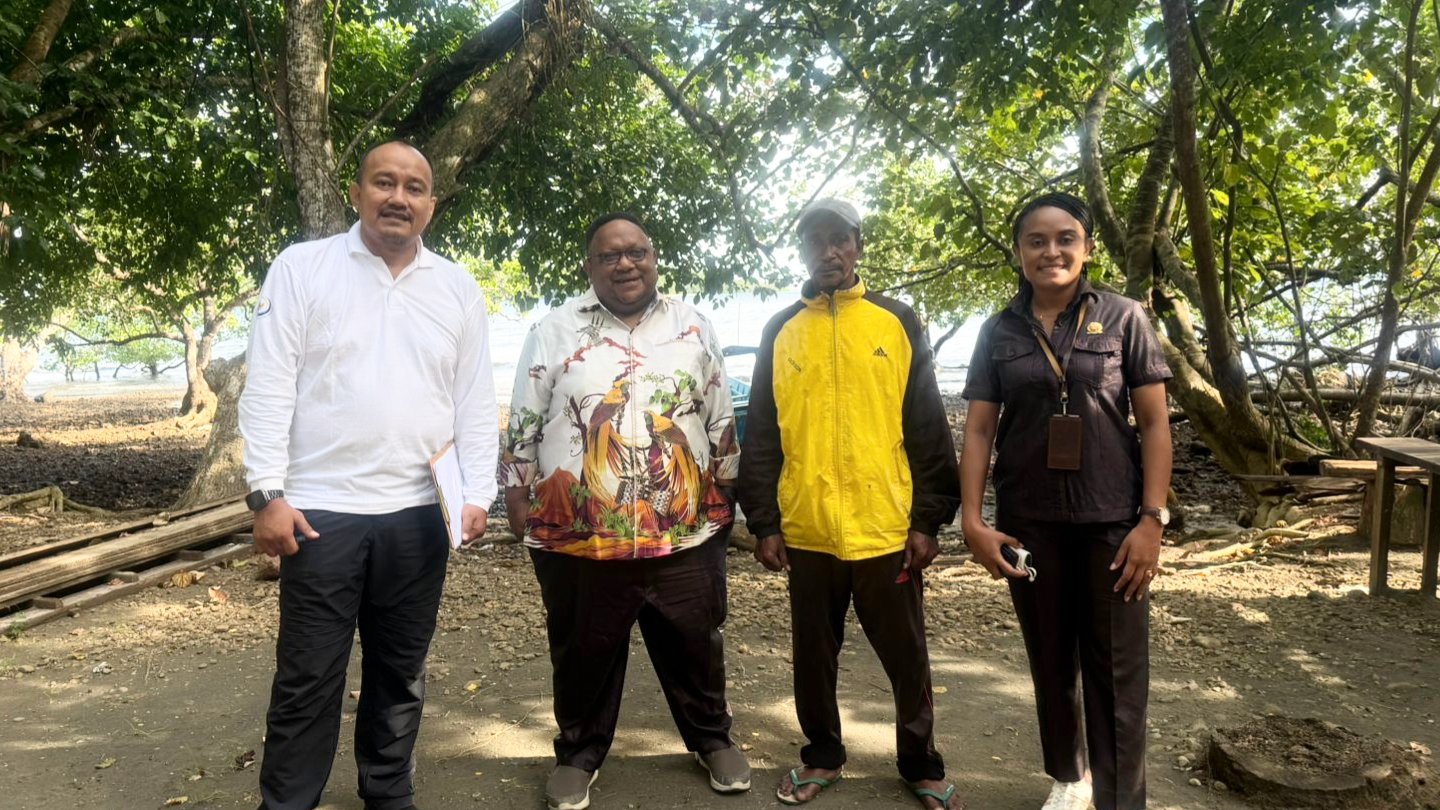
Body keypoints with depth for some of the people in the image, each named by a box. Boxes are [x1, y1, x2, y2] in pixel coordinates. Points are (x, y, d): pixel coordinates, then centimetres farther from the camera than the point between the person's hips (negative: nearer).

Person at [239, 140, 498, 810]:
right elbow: (269, 386, -4)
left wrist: (478, 493, -1)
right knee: (308, 679, 6)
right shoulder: (302, 267, 1)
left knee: (400, 674, 15)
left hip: (419, 514, 3)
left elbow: (476, 403, 8)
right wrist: (269, 493, -11)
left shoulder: (458, 288, 9)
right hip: (321, 510, -2)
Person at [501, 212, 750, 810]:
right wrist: (517, 495, 3)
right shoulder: (555, 330, 0)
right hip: (578, 535, -1)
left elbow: (721, 420, 11)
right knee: (584, 655, 13)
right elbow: (523, 424, 4)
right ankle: (579, 752, 35)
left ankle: (712, 738, 37)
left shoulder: (693, 328, 6)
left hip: (685, 532, 2)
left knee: (695, 647, 15)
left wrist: (724, 494, 11)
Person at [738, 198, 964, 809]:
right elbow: (761, 436, 6)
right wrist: (763, 522, 0)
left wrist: (928, 520, -3)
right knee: (813, 655, 13)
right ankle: (822, 757, 32)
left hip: (887, 529, -1)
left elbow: (928, 430, 2)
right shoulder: (781, 332, 7)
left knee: (906, 658, 11)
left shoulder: (898, 323, 4)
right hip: (806, 532, 1)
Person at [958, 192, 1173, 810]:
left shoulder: (1123, 319, -1)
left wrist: (1152, 518, -9)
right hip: (1028, 522, 2)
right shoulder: (999, 332, 4)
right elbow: (979, 429, 3)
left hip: (1111, 521, -2)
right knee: (1051, 660, 15)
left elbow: (1154, 423, -2)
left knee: (1116, 669, 2)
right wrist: (972, 520, -5)